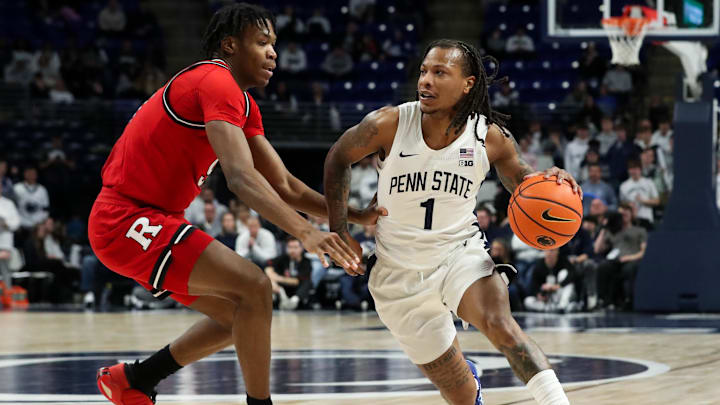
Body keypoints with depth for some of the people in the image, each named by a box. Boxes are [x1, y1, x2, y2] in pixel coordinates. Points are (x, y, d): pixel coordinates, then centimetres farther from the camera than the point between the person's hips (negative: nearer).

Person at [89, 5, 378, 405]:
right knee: (254, 286, -20)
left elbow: (284, 185, 16)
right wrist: (307, 232, -41)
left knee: (239, 316, 16)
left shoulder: (244, 104, 15)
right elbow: (241, 177, -31)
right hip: (128, 219, -11)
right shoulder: (217, 83, -17)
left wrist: (354, 215, 3)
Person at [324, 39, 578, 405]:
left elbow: (516, 176, 9)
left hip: (460, 252, 0)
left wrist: (547, 181, -15)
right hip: (402, 274, 0)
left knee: (499, 324, -34)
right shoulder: (388, 124, -14)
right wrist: (340, 233, -2)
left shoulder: (491, 138, -10)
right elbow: (338, 158, 2)